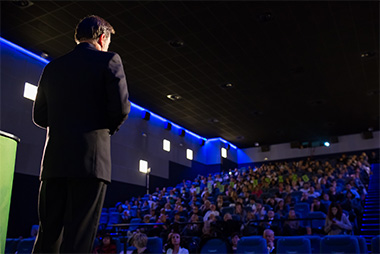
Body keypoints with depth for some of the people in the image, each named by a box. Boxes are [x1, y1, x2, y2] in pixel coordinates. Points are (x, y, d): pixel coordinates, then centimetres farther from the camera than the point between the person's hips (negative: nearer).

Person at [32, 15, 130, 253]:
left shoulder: (53, 67, 16)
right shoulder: (109, 60, 1)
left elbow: (40, 116, 14)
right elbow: (121, 107, -9)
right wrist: (111, 127, 11)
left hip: (54, 161, 5)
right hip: (91, 161, -5)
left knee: (48, 234, 12)